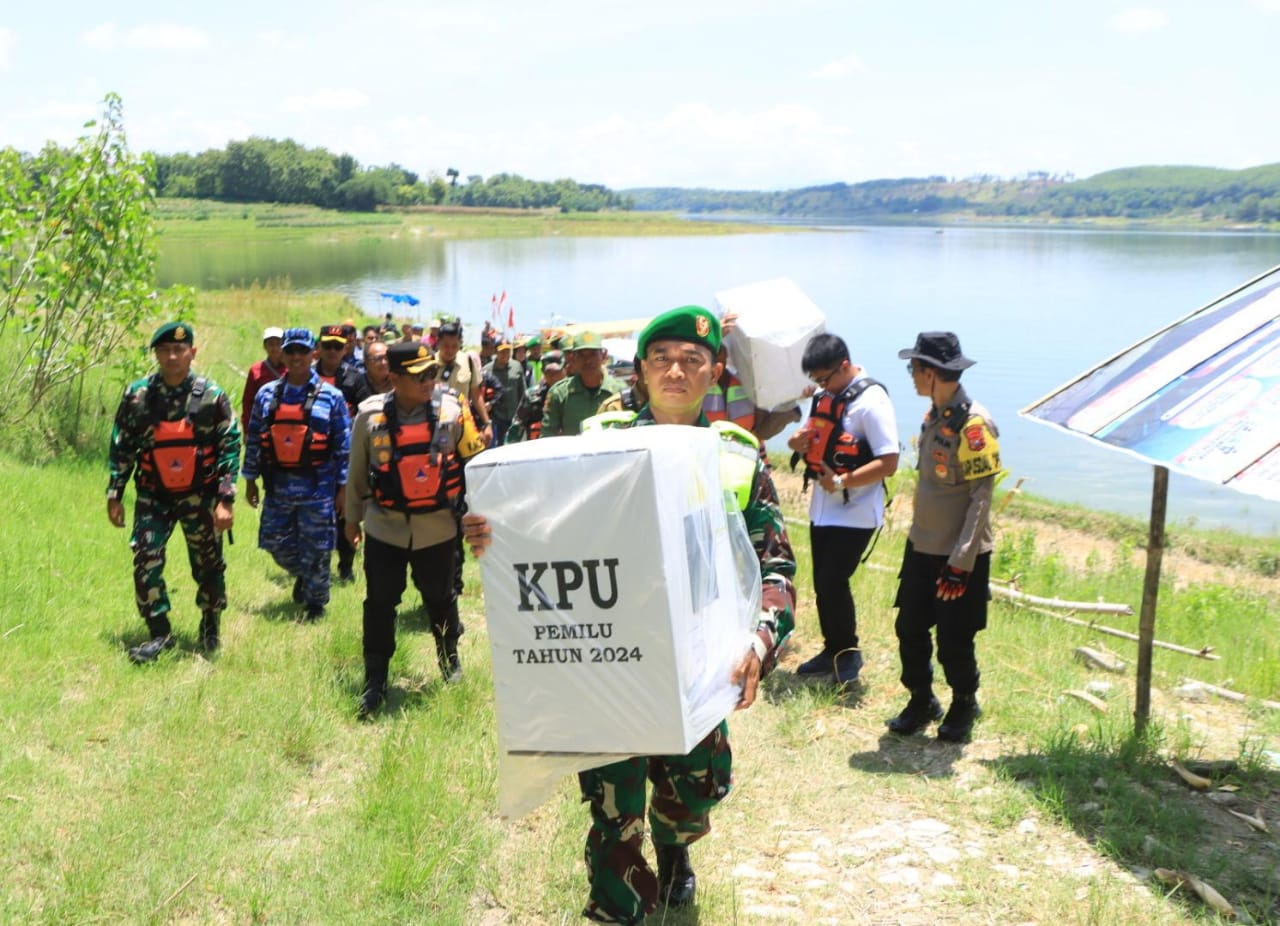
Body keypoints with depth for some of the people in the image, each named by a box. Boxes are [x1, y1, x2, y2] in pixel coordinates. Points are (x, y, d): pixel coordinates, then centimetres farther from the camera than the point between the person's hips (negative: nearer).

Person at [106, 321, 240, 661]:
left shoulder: (211, 396, -7)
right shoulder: (137, 395, -2)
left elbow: (229, 448, -6)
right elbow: (121, 448, 4)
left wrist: (226, 500, -11)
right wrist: (114, 495, 2)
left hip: (200, 496, -1)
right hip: (153, 496, 1)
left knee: (208, 566, 8)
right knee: (146, 563, -10)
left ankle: (210, 622, 33)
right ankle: (159, 633, 2)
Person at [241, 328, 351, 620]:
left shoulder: (330, 396, -2)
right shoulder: (267, 394, 7)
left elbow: (344, 445, -2)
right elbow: (253, 439, 11)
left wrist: (343, 487, -5)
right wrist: (250, 480, 9)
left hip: (317, 484, -3)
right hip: (278, 484, 3)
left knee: (315, 550, 2)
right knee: (278, 546, 10)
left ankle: (316, 602, 20)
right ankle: (303, 576, 40)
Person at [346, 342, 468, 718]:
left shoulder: (450, 409, -8)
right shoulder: (370, 415, -8)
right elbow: (357, 470, 4)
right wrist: (352, 517, 12)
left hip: (437, 526, 0)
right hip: (384, 525, 0)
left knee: (440, 597, 16)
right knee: (379, 603, 2)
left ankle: (450, 659, 40)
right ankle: (375, 681, 13)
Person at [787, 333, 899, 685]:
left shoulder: (871, 401, -16)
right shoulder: (826, 395, 8)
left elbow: (888, 463, -20)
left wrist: (841, 481, -23)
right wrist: (801, 441, -3)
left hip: (855, 513, -8)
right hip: (822, 508, 8)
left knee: (832, 581, -8)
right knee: (823, 582, 12)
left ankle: (848, 652, 10)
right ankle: (833, 650, 27)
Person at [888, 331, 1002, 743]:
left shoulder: (974, 424, -20)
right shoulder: (934, 416, 6)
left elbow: (981, 499, -19)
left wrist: (960, 563, -19)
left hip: (960, 555, -7)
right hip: (921, 547, 7)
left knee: (953, 642, 4)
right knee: (909, 630, 11)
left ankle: (964, 705, 28)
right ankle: (921, 701, 30)